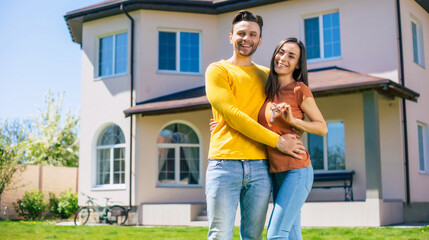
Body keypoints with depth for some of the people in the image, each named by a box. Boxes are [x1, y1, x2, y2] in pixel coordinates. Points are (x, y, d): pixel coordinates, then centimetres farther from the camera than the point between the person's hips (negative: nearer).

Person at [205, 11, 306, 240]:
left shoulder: (267, 75, 19)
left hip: (260, 167, 4)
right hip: (224, 164, -4)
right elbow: (232, 115, -7)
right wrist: (277, 141, -9)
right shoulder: (217, 70, 5)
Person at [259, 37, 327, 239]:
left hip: (296, 170, -7)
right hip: (276, 172, 7)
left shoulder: (299, 89, -6)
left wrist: (292, 120, -19)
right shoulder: (269, 92, 13)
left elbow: (322, 128, -3)